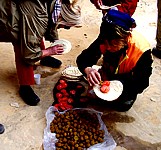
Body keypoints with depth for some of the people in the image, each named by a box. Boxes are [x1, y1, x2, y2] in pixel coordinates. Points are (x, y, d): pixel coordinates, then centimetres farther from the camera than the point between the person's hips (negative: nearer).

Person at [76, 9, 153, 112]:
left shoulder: (142, 51, -32)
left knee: (123, 105, -31)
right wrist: (87, 70, -44)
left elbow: (141, 84, -24)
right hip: (107, 75, 3)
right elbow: (82, 59, -19)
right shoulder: (105, 39, -24)